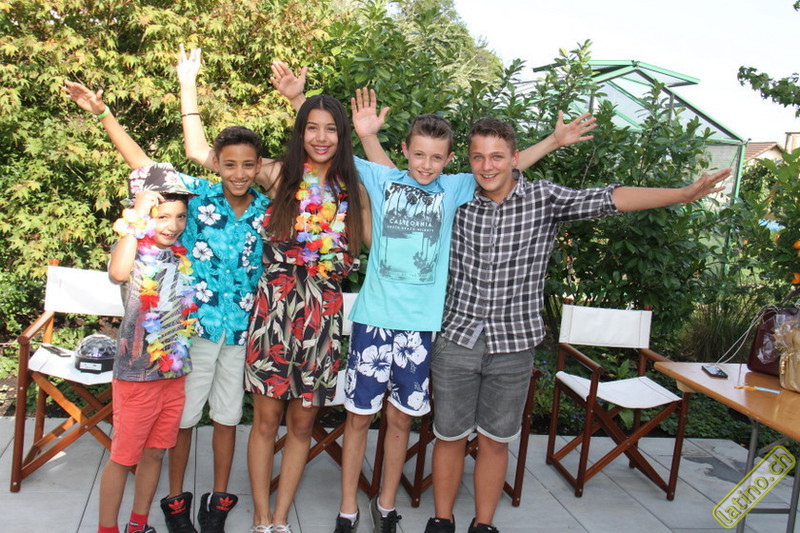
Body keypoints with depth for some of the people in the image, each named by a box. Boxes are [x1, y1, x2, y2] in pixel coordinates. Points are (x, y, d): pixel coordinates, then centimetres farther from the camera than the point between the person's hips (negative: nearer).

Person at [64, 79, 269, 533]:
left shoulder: (268, 210, -2)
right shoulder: (198, 194, -7)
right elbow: (144, 164, -7)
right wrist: (103, 113, -11)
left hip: (243, 328, 2)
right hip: (195, 323, -1)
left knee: (227, 416, 14)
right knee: (184, 415, 11)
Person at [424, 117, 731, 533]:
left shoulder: (544, 199, -5)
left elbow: (606, 200, -16)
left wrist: (682, 195, -26)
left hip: (512, 346, -1)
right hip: (457, 341, 1)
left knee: (494, 441, 12)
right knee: (449, 436, 12)